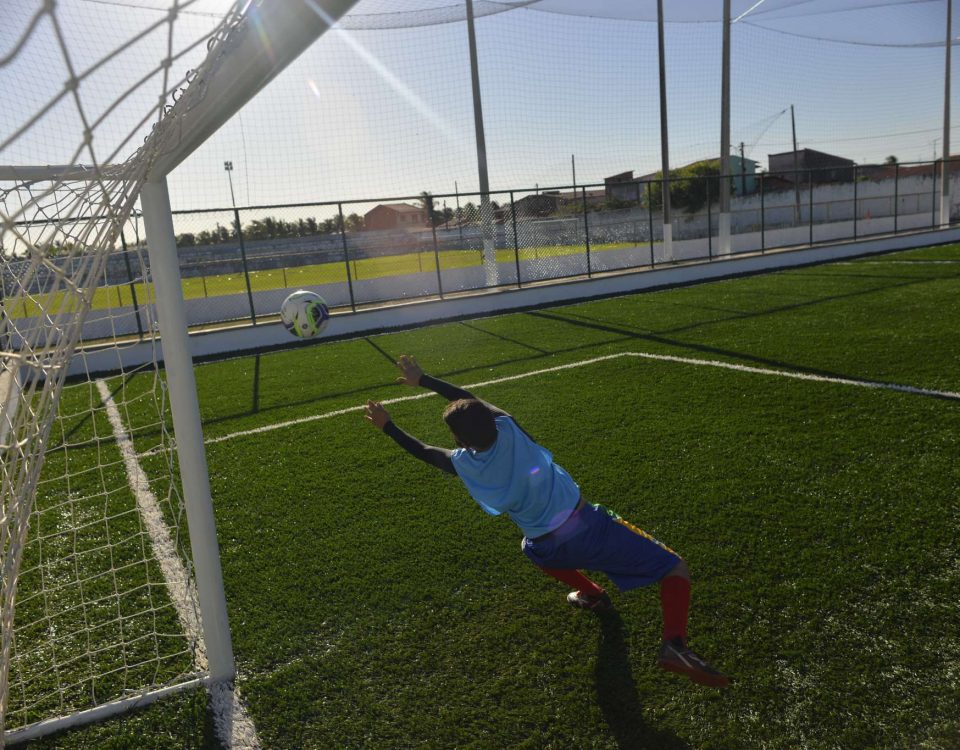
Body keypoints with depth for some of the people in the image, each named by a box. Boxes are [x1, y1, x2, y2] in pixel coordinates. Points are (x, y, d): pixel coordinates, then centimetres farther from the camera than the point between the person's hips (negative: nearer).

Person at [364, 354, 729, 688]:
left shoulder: (463, 465, -10)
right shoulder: (508, 428, -12)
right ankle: (674, 645, -16)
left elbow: (425, 451, 12)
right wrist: (421, 379, 17)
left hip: (550, 551, 2)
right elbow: (470, 400, 7)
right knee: (675, 569, 4)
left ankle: (591, 594, 43)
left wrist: (387, 426, 25)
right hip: (587, 526, -1)